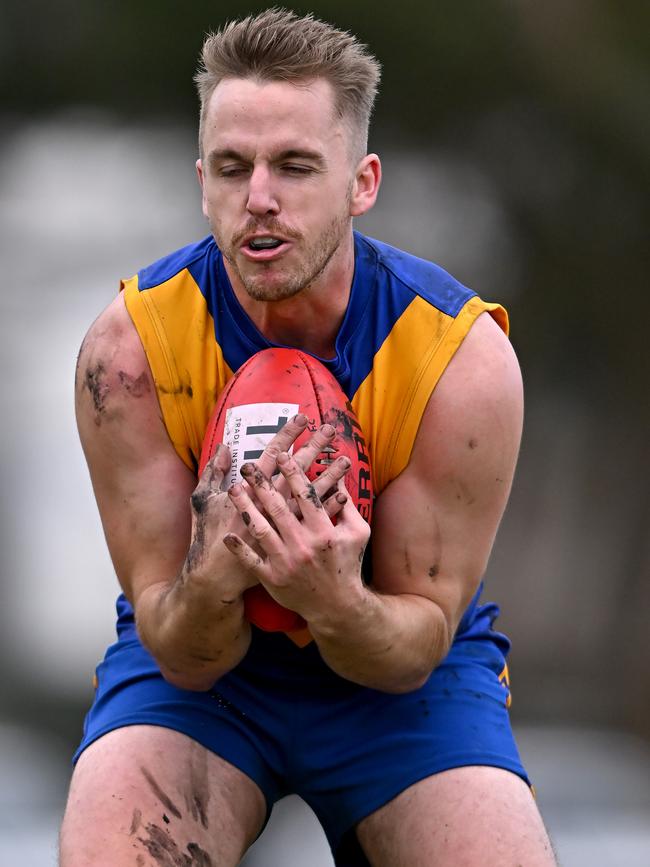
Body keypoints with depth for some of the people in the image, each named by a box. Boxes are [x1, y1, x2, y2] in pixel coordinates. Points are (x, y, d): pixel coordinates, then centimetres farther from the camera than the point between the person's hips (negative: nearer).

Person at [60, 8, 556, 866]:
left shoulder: (464, 354, -20)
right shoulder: (132, 342, -19)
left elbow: (419, 645, -14)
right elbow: (183, 656, -15)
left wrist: (336, 602, -38)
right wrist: (214, 578, -40)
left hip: (403, 670, 1)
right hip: (198, 665, -1)